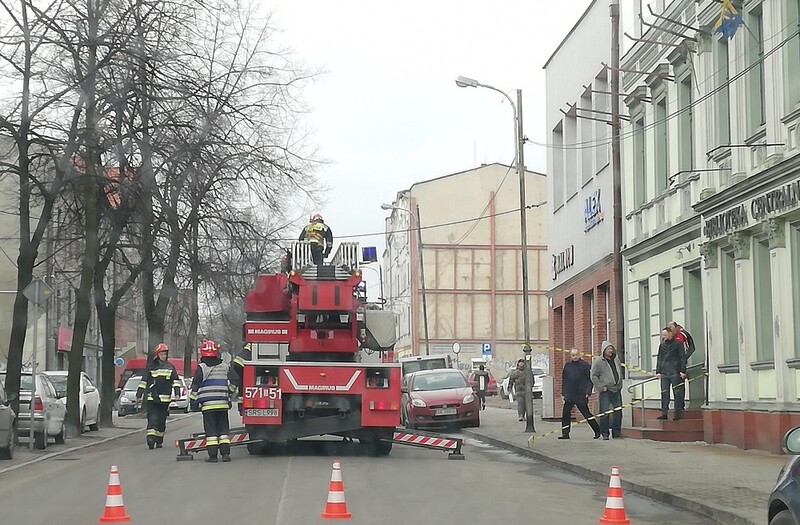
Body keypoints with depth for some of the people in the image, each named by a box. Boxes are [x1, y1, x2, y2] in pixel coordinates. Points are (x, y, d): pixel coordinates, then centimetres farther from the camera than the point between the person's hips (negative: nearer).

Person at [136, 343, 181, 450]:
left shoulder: (170, 367, 9)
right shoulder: (150, 366, 4)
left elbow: (176, 380, 9)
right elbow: (144, 381, 5)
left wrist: (177, 393, -2)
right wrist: (139, 395, 3)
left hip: (165, 399, 2)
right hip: (152, 398, -2)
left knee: (162, 421, 8)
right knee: (152, 419, -12)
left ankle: (159, 441, 17)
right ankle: (150, 439, -21)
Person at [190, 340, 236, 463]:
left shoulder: (202, 368, -4)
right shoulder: (225, 367, 8)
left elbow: (195, 386, -3)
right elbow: (232, 383, 15)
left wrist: (194, 401, 6)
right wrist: (229, 397, 28)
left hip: (208, 404, -3)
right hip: (223, 403, 3)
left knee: (211, 430, 0)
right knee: (223, 428, 9)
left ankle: (212, 455, -4)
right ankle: (225, 453, 3)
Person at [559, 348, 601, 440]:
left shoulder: (585, 365, -2)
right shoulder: (567, 365, 10)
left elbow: (589, 380, -2)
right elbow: (564, 380, 16)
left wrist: (588, 392, -11)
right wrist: (564, 393, 10)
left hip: (581, 395, -4)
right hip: (569, 396, 4)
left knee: (586, 413, -2)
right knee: (565, 414, 0)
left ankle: (597, 431, 8)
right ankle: (565, 433, 6)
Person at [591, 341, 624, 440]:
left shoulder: (616, 360, 13)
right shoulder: (598, 362, -6)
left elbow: (620, 373, 24)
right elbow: (594, 377, -7)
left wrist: (620, 385, 14)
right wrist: (601, 387, -12)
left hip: (616, 391, 6)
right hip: (605, 391, -6)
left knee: (618, 411, 6)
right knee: (605, 412, -6)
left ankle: (617, 431, 16)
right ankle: (605, 433, -1)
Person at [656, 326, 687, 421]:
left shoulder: (677, 344, 0)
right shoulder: (662, 345, 14)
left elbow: (683, 357, -2)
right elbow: (659, 359, 18)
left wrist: (683, 371, -10)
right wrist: (658, 371, 9)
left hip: (675, 373, -4)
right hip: (664, 373, 5)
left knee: (677, 393, -2)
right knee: (664, 393, 2)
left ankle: (677, 413, 1)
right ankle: (664, 412, 3)